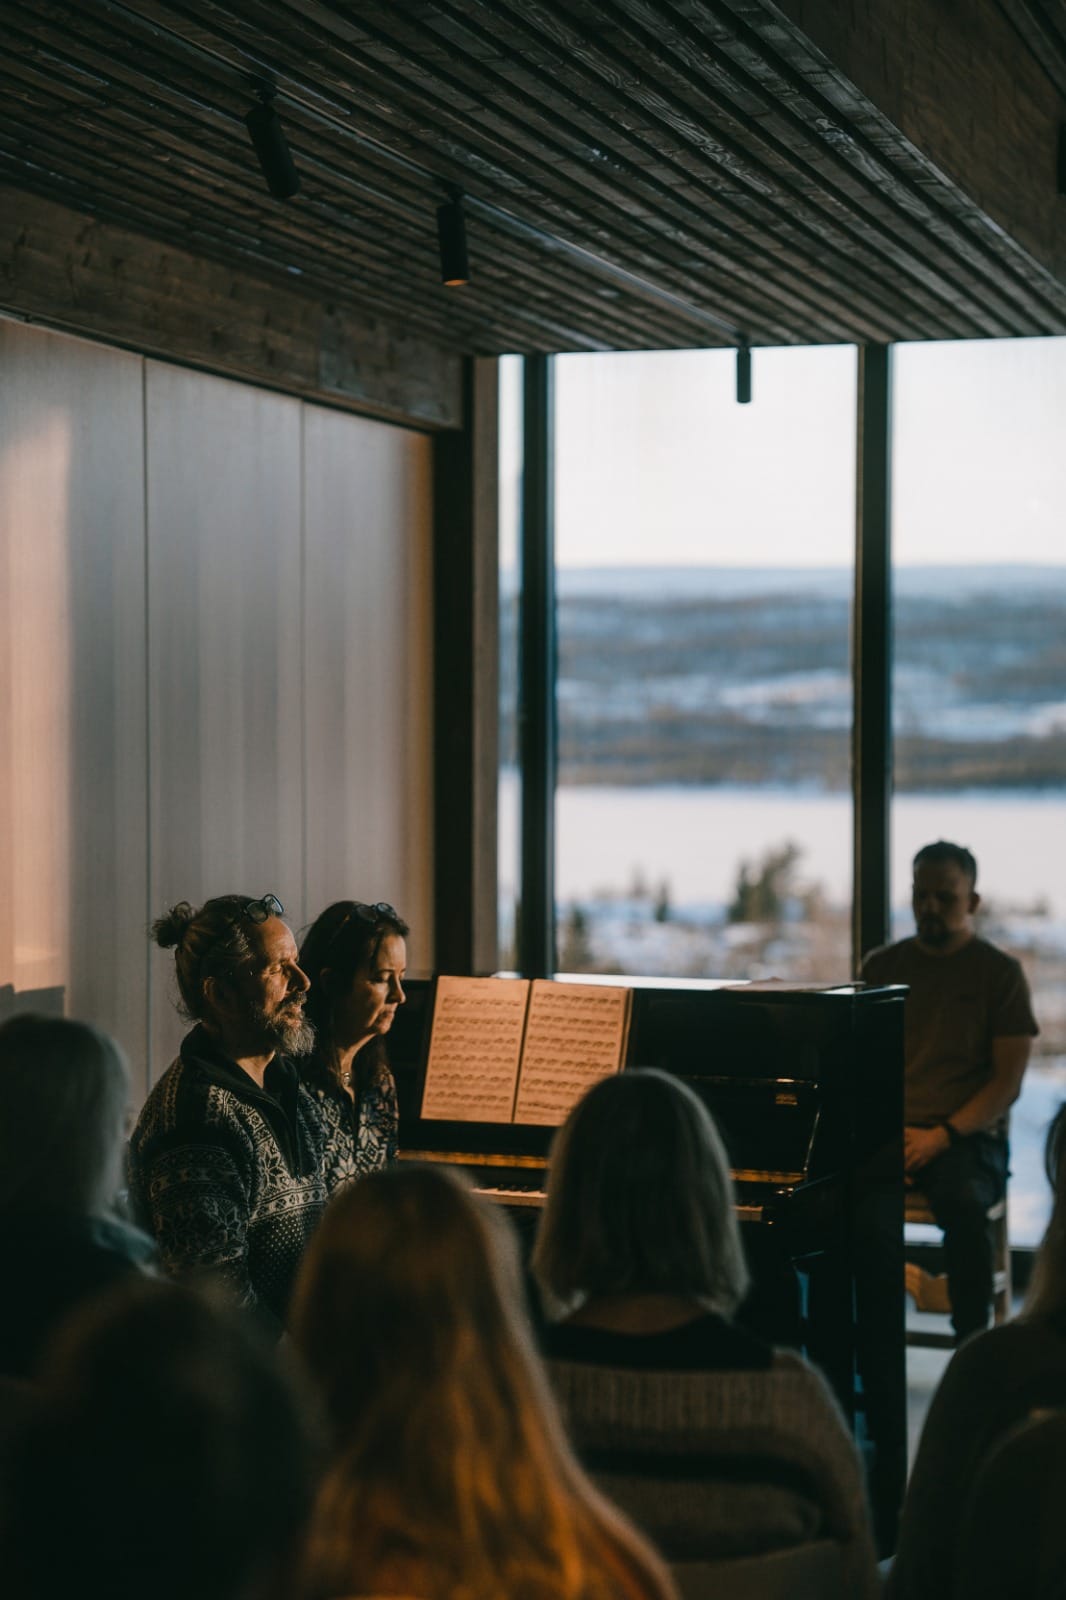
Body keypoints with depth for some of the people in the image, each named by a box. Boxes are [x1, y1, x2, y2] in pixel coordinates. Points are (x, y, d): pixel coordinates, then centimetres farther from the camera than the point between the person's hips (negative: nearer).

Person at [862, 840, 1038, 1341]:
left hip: (967, 1136, -2)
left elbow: (1008, 1079, 0)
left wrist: (942, 1136, -13)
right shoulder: (882, 966, 15)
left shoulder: (999, 973, 5)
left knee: (963, 1205, -37)